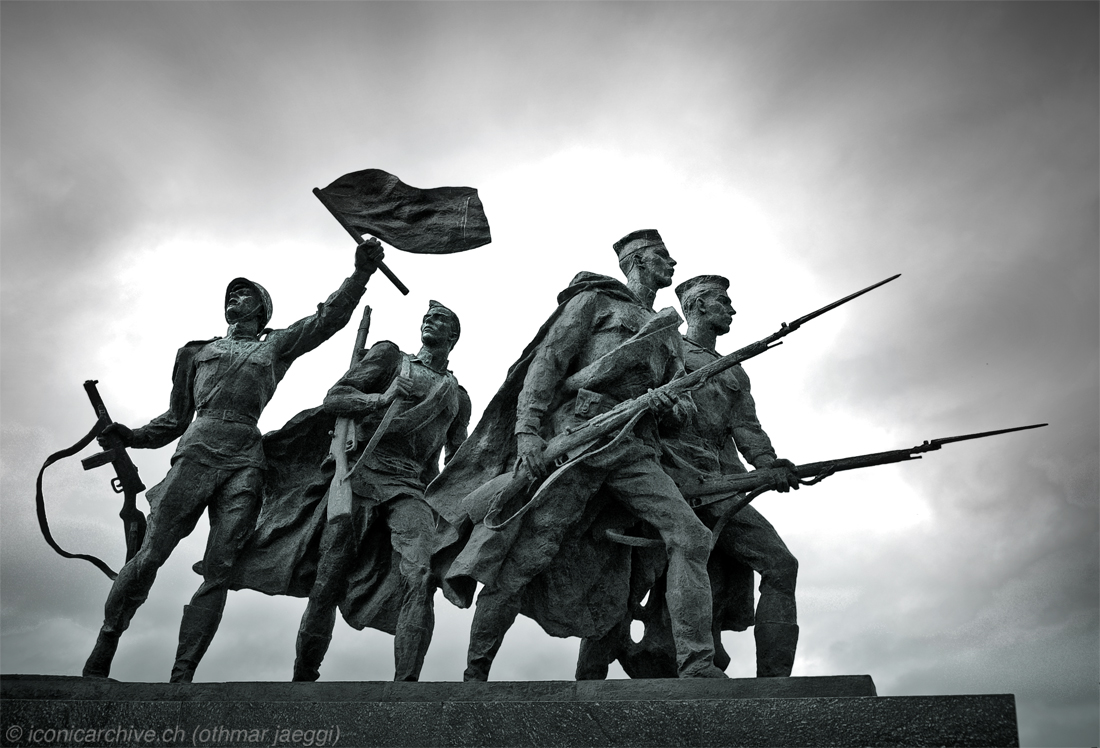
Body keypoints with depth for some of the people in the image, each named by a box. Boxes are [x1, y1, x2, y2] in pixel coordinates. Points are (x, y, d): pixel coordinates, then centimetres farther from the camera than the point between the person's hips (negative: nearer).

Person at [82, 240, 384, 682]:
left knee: (218, 570, -9)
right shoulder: (197, 352, 25)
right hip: (196, 451, 1)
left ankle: (181, 677, -10)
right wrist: (132, 437, 10)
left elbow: (329, 317, 12)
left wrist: (361, 273, -1)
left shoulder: (276, 346, 22)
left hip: (245, 463, 0)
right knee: (149, 556, -9)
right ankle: (98, 660, 4)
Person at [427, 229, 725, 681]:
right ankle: (474, 675, 4)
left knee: (690, 537, -15)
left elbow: (681, 400, 27)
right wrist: (528, 431, -14)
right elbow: (547, 362, 0)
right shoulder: (594, 301, 11)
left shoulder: (668, 332, 29)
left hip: (636, 450, 6)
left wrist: (675, 406, 0)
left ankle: (696, 667, -17)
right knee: (525, 561, -9)